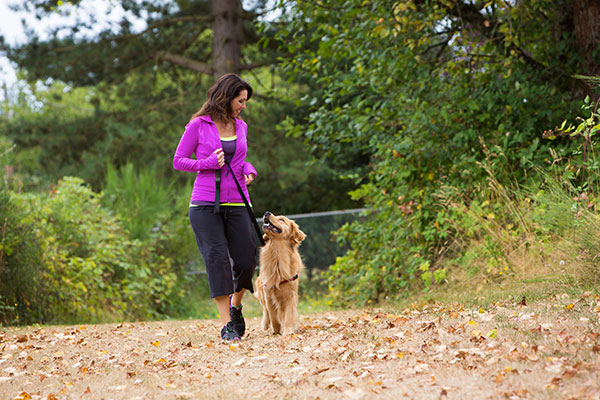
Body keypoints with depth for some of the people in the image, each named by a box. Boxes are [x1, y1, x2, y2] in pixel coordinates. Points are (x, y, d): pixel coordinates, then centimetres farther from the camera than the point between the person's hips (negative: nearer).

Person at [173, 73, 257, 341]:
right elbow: (178, 160, 2)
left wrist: (248, 171, 5)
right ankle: (226, 324, -9)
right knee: (217, 257, -11)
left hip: (236, 203, 4)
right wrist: (208, 163, -13)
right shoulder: (199, 125, -1)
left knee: (245, 261, -3)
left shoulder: (240, 126, 13)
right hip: (205, 203, -4)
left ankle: (235, 306, 26)